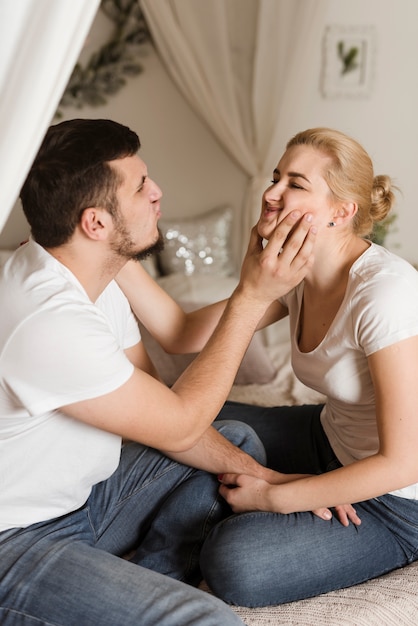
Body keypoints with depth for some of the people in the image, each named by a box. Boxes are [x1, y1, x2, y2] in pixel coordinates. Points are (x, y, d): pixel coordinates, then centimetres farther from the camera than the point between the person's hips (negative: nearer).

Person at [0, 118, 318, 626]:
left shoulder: (91, 278, 0)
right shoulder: (49, 321, -31)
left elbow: (158, 408, 3)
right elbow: (179, 426, -22)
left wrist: (261, 476, -5)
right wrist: (253, 296, -20)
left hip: (81, 494, 10)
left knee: (240, 439, 15)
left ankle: (142, 580, 4)